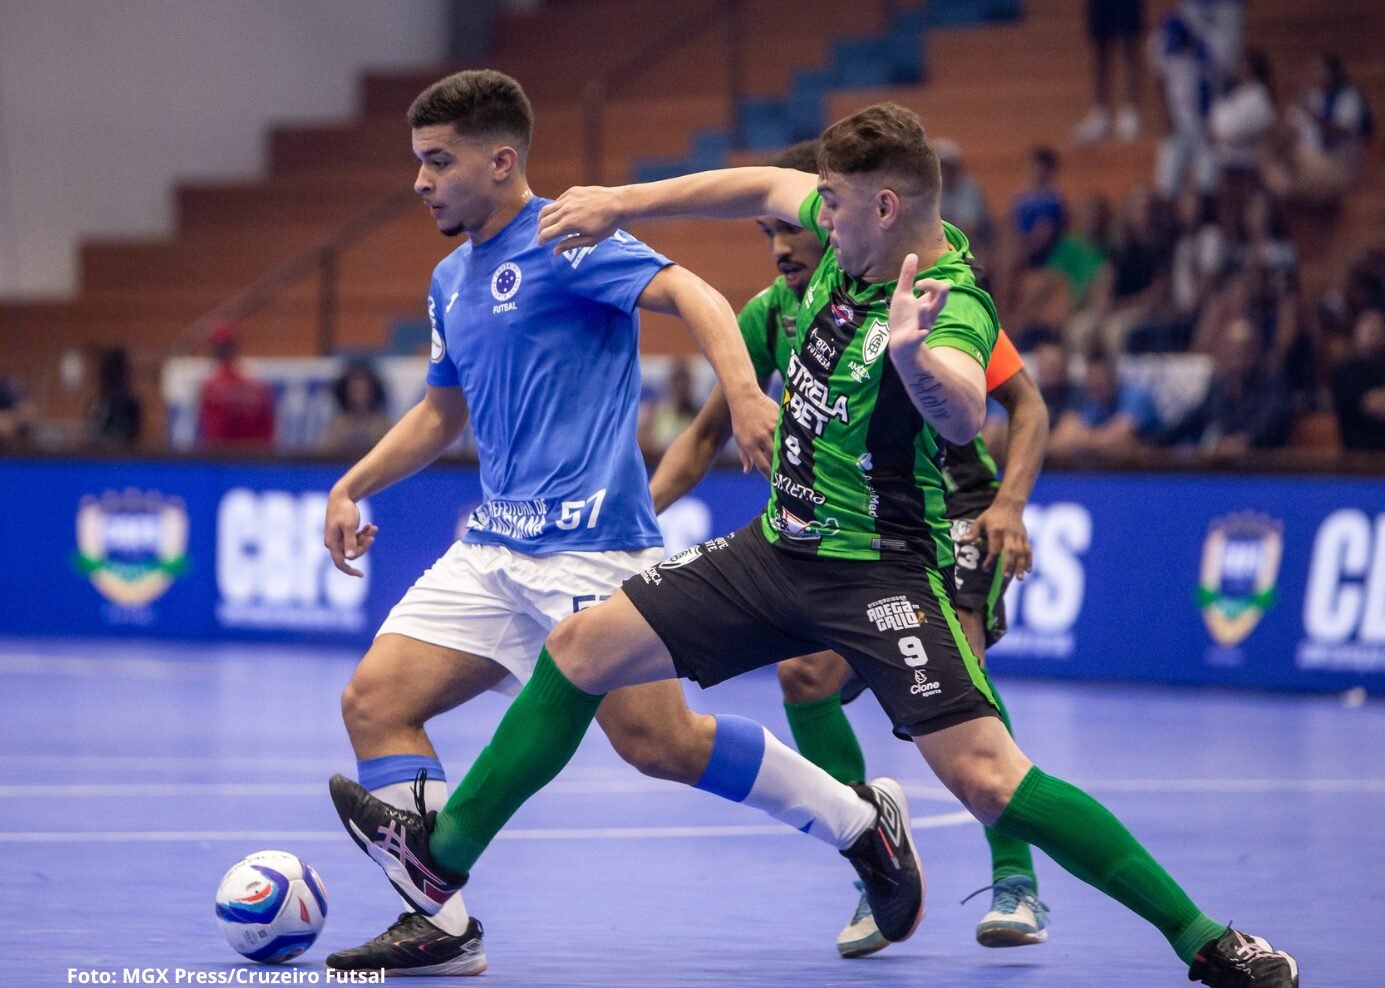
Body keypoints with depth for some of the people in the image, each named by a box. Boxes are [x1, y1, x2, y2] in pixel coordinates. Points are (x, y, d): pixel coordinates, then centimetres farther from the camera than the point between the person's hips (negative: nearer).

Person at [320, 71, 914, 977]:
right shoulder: (451, 282, 18)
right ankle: (441, 922, -4)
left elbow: (693, 295, -20)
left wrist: (745, 393, -37)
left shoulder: (563, 241, -8)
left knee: (657, 740, -11)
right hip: (493, 550, 8)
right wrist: (352, 486, 22)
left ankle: (861, 820, 7)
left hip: (587, 544, -8)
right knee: (375, 701, -5)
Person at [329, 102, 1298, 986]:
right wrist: (620, 203, 17)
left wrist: (912, 354, -67)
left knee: (985, 776, -21)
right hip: (782, 544, 9)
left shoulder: (953, 308, -24)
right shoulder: (857, 236, -1)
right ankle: (447, 849, 21)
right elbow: (764, 187, 19)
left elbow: (962, 414, -46)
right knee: (580, 650, 8)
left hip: (880, 572, -8)